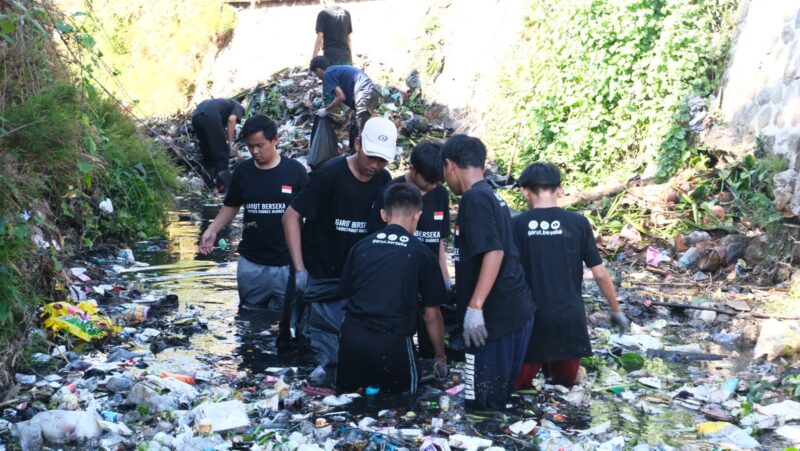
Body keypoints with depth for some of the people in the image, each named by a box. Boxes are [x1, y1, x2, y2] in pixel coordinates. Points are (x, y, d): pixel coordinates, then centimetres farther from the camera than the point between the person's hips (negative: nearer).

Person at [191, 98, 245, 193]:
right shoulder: (238, 106, 21)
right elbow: (232, 119, -3)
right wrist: (230, 141, 2)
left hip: (196, 116, 8)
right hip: (210, 117, -8)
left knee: (206, 151, 22)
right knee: (222, 152, 5)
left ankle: (209, 184, 28)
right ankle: (224, 184, 5)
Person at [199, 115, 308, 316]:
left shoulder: (295, 170, -7)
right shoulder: (242, 171, 1)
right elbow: (231, 206, 13)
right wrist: (212, 230, 0)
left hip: (287, 262, -2)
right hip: (250, 262, 3)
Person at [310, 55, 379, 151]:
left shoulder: (327, 74, 1)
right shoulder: (339, 69, 28)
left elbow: (341, 97, -8)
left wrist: (326, 110, 5)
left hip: (364, 95, -10)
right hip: (372, 93, 10)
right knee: (354, 125, 23)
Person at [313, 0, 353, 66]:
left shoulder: (323, 14, -2)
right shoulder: (346, 13, 11)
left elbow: (319, 39, -6)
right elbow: (349, 39, 14)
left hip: (330, 57, -4)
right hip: (346, 56, 4)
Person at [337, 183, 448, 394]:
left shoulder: (361, 246, 9)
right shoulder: (422, 254, 3)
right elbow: (432, 316, 8)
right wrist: (441, 358, 21)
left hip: (351, 336, 3)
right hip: (392, 341, -3)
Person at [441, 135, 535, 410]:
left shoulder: (474, 198, -12)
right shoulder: (493, 197, 16)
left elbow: (494, 253, -22)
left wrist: (474, 306, -24)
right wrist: (458, 289, 38)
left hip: (495, 315, -9)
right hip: (516, 310, 9)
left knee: (481, 404, -2)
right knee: (496, 400, 17)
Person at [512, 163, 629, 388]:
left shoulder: (518, 225, -5)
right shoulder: (578, 223, -3)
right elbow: (600, 274, 1)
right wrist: (616, 310, 15)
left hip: (532, 316, -1)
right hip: (570, 316, 1)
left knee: (517, 383, 17)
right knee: (565, 382, 21)